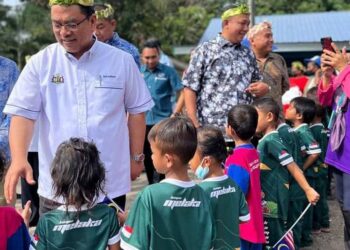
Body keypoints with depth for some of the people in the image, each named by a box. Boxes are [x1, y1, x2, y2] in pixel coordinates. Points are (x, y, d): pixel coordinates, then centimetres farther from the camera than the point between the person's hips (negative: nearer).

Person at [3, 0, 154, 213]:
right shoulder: (40, 63, -2)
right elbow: (23, 114, -5)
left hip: (111, 185, 0)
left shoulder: (122, 61, -1)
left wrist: (136, 158, 9)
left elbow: (136, 111, 8)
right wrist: (19, 159, -20)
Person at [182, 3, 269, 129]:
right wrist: (194, 123, -12)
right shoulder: (204, 50, -1)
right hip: (211, 128, -4)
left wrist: (264, 88, -2)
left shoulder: (248, 54, 13)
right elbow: (190, 88, -4)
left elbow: (257, 83, 23)